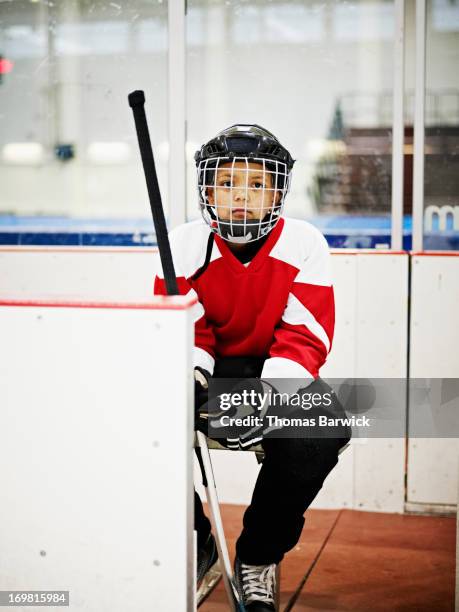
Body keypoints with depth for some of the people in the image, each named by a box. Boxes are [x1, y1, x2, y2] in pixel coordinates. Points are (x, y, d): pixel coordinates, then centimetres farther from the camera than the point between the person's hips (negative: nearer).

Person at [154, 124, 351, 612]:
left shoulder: (303, 244, -10)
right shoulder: (184, 244, -6)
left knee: (322, 431, -31)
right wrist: (190, 373, -27)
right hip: (208, 373, 1)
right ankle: (193, 543, 0)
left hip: (276, 374, -1)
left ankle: (259, 556, -4)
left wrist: (270, 395, -33)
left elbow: (306, 338, -15)